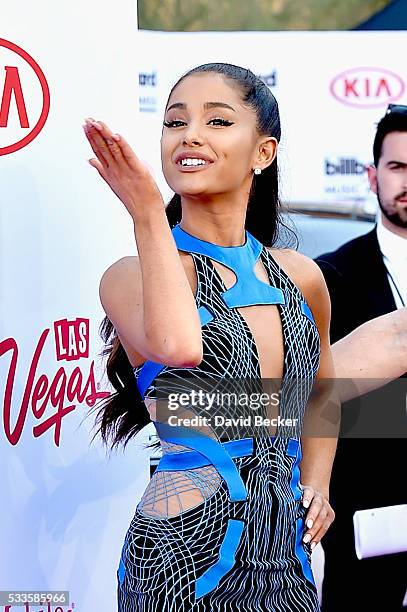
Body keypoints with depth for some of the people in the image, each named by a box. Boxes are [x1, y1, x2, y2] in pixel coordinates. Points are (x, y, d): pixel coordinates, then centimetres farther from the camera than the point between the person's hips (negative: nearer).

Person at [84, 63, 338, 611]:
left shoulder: (300, 276, 7)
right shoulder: (132, 277, -8)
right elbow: (177, 345, -32)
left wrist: (317, 486, 9)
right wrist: (148, 215, -22)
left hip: (287, 554, 5)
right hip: (185, 554, -5)